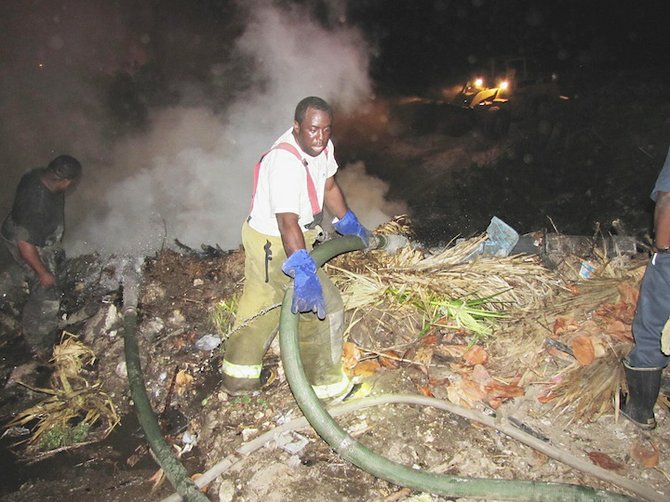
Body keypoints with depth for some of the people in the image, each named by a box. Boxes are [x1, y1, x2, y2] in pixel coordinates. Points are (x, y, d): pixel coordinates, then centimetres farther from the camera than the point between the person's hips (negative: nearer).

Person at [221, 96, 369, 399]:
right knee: (325, 307, -3)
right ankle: (324, 384, 16)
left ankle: (238, 375, 40)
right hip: (273, 246, -10)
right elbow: (287, 222, -43)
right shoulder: (286, 162, -32)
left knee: (259, 305, 21)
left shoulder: (323, 148, -3)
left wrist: (349, 222, 25)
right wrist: (303, 272, -53)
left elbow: (329, 187, 15)